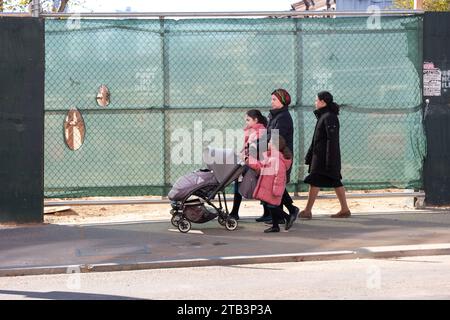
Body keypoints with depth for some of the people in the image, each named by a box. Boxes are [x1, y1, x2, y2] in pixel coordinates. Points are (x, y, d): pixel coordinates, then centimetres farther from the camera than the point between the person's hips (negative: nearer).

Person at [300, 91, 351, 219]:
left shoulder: (329, 117, -15)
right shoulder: (323, 116, 15)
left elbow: (332, 139, -20)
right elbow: (317, 139, 21)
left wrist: (329, 159, -23)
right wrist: (310, 155, 22)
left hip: (324, 156, -10)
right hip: (319, 155, 10)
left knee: (315, 182, -6)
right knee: (335, 182, 9)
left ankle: (307, 211, -3)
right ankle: (345, 209, 12)